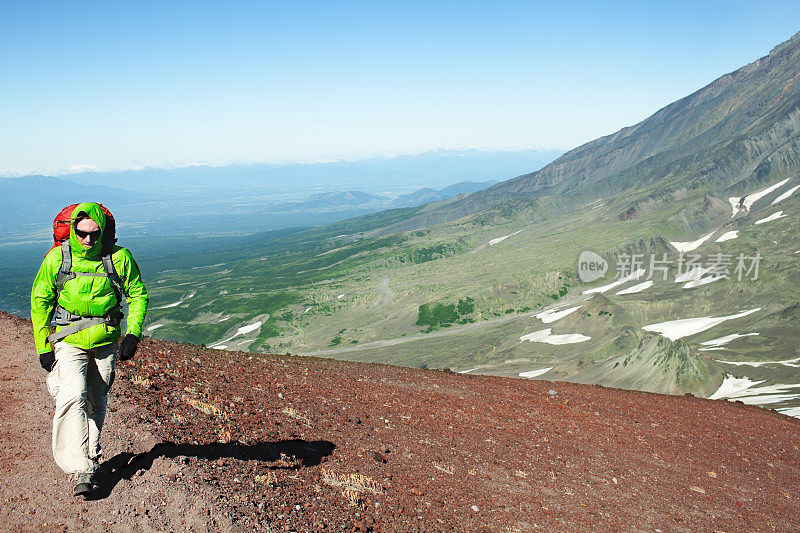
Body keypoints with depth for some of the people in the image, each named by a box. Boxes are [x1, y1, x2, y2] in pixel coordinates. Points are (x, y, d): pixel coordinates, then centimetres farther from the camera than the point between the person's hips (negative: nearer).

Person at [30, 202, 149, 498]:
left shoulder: (119, 258, -9)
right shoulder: (57, 258, -9)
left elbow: (138, 295, 3)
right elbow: (40, 301, 3)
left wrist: (133, 334, -6)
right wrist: (43, 346, 1)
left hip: (106, 341, 1)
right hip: (69, 341, -1)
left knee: (96, 402, 12)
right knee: (73, 396, -19)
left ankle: (92, 455, 35)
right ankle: (80, 469, -16)